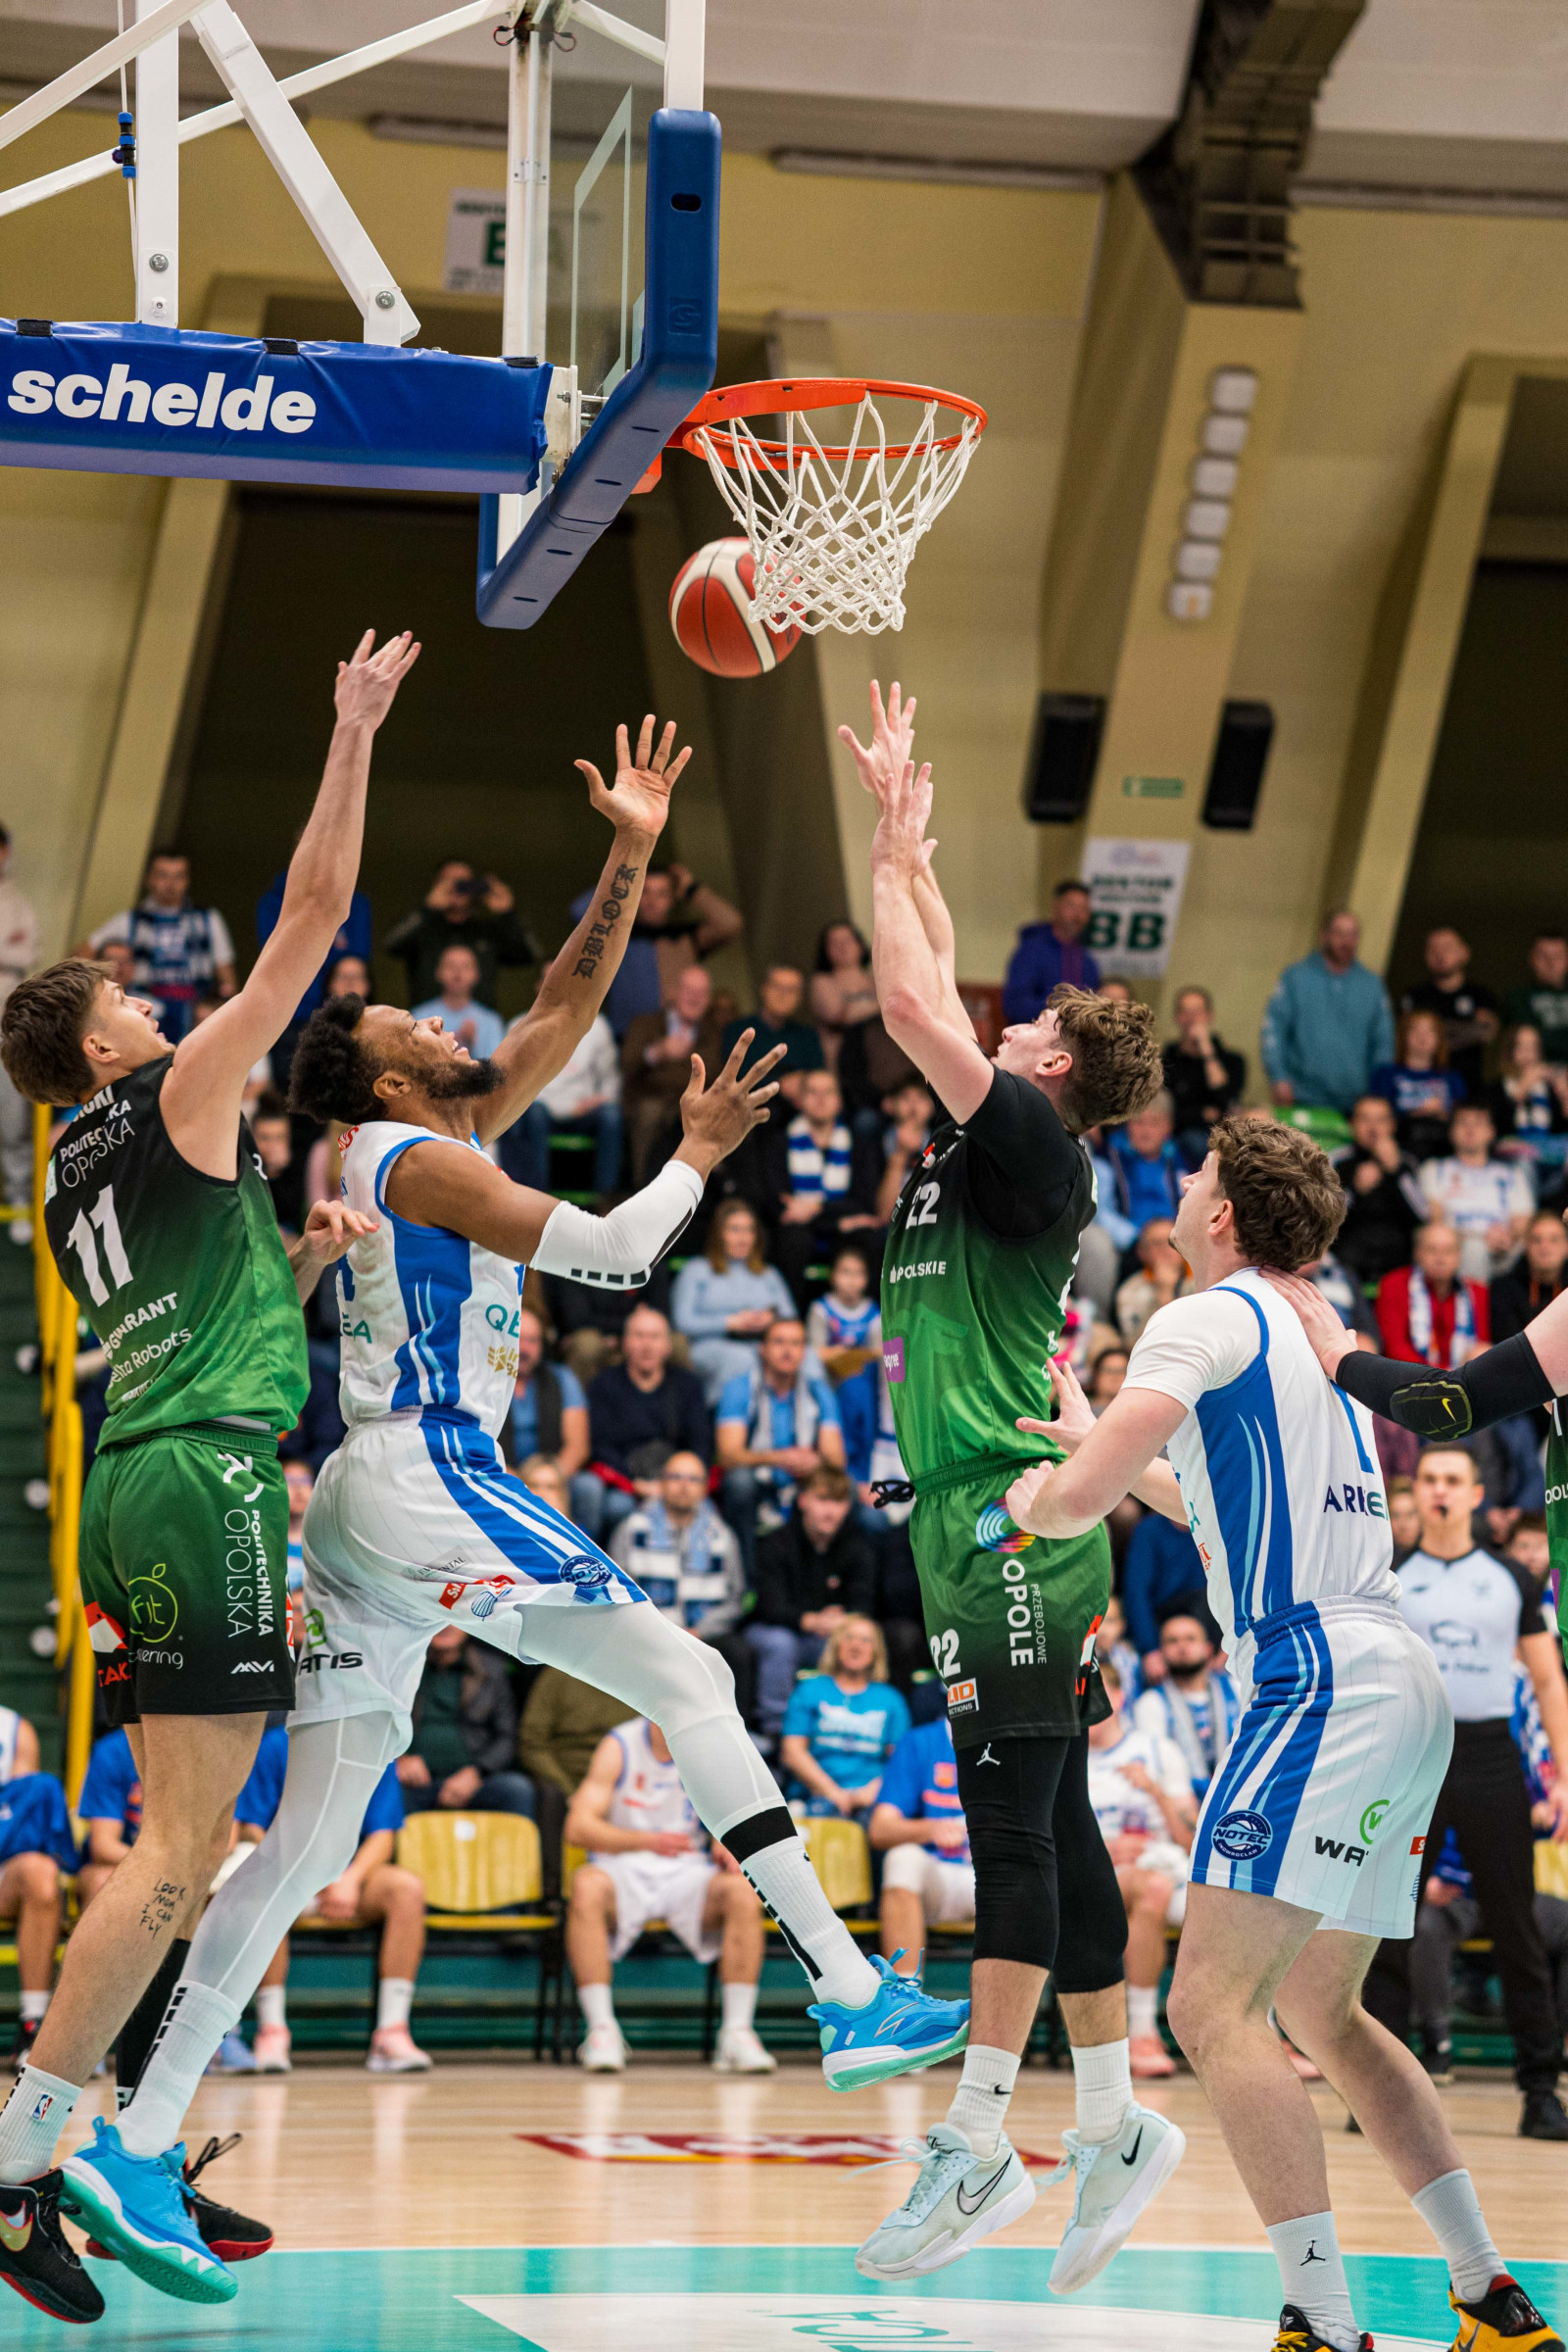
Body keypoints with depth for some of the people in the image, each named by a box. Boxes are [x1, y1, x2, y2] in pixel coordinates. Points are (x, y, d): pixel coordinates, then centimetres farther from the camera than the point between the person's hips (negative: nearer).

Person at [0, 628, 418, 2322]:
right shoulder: (179, 1096, 0)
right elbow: (309, 918, -2)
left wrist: (301, 1264, 22)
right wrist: (351, 744, 4)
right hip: (201, 1484, -9)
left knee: (188, 1844, 12)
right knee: (178, 1850, -12)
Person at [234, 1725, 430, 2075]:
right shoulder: (274, 1748, -4)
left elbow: (382, 1835, -1)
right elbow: (250, 1831, -6)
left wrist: (351, 1879, -21)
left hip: (349, 1881, 2)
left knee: (406, 1887, -28)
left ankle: (391, 2034, -29)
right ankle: (271, 2031, -28)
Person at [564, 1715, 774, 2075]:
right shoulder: (620, 1746, -7)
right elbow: (578, 1828, -14)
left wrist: (726, 1848, -17)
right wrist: (646, 1840, -29)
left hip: (687, 1873, 2)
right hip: (624, 1869, -2)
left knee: (743, 1893, -29)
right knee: (587, 1887, -36)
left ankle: (737, 2033, -25)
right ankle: (601, 2031, -32)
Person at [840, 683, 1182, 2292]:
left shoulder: (1032, 1145, -7)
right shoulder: (975, 1137, 16)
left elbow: (914, 1009, -13)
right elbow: (931, 1003, 27)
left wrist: (892, 847, 0)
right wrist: (901, 830, 26)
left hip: (1014, 1519, -9)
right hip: (971, 1519, 9)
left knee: (1014, 1820, -10)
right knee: (1044, 1826, 9)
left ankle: (978, 2142, -13)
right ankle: (1112, 2125, 12)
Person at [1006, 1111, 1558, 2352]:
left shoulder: (1210, 1320, -5)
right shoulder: (1315, 1332, 23)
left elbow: (1077, 1502, -15)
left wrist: (1030, 1497, 8)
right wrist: (1099, 1438, 46)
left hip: (1324, 1685, -10)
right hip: (1402, 1691, 10)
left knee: (1216, 2006, -14)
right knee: (1321, 2011, 20)